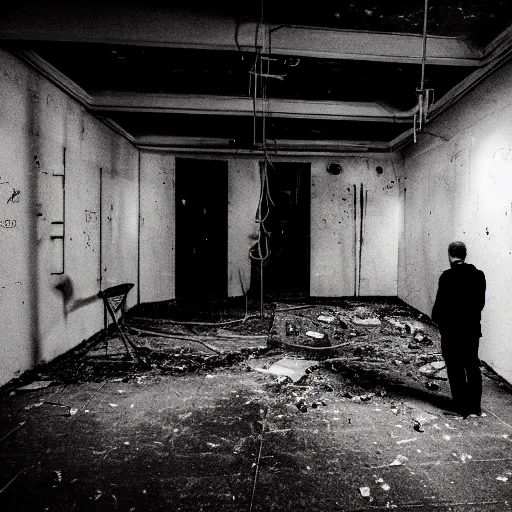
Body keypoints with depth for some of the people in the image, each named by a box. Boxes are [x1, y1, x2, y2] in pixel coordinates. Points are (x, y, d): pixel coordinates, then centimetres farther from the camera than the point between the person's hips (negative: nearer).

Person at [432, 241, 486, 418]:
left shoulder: (448, 276, -17)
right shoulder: (478, 275, -1)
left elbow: (440, 303, -15)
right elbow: (481, 302, 4)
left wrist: (437, 320, 2)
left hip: (452, 330, -5)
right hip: (473, 328, 5)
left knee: (455, 368, 7)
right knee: (472, 366, 17)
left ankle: (462, 407, 14)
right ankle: (475, 405, 25)